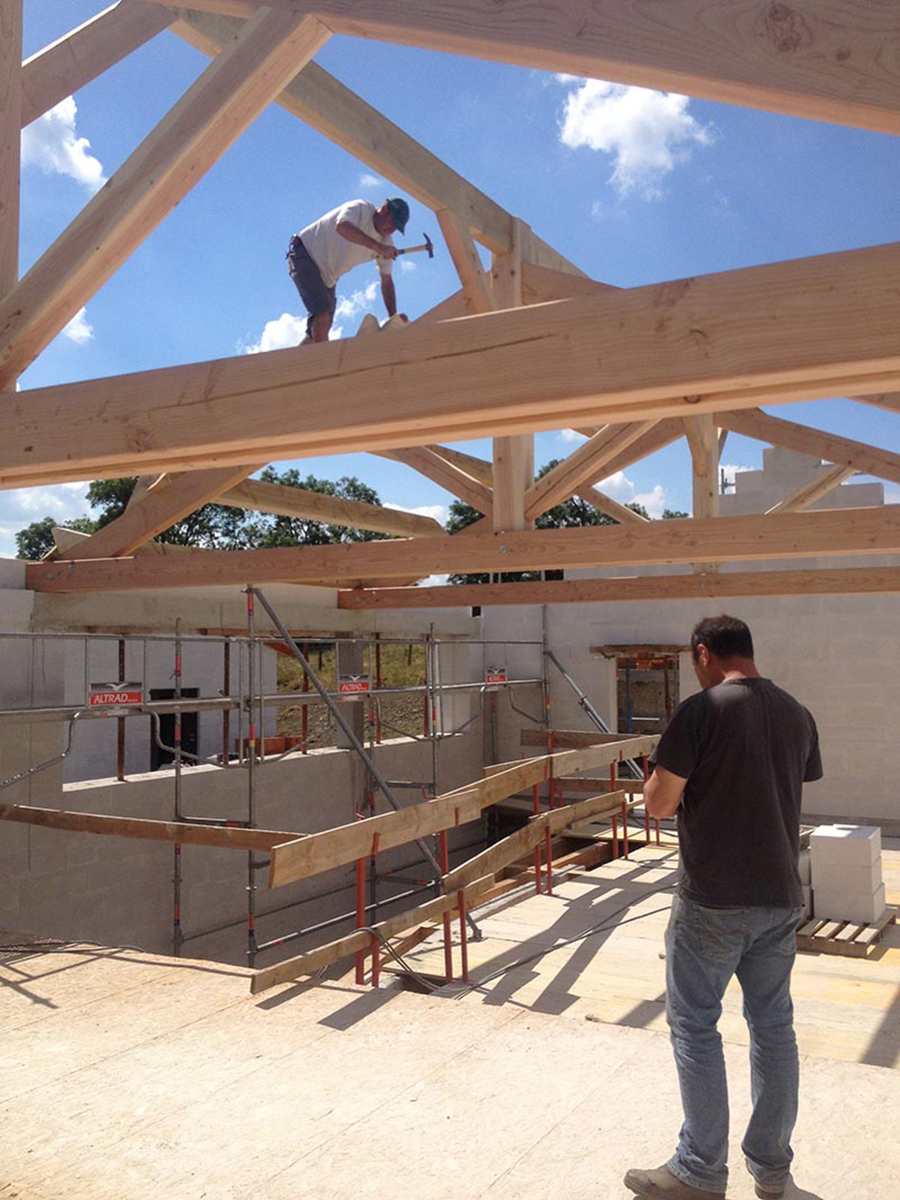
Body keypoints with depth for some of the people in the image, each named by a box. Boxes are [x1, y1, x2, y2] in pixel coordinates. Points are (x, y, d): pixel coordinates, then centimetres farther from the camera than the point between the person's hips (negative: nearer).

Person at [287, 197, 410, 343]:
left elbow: (387, 281, 4)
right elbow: (342, 226, -44)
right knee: (322, 314, -25)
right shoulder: (361, 209, -20)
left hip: (327, 276, 8)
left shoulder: (386, 241, -1)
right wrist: (377, 246, -50)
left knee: (319, 330, 5)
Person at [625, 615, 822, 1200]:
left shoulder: (702, 710, -15)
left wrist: (665, 778, 7)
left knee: (695, 1026, 7)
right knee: (774, 1026, 16)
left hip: (714, 900, -6)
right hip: (781, 896, 6)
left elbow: (659, 804, -14)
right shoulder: (798, 714, 5)